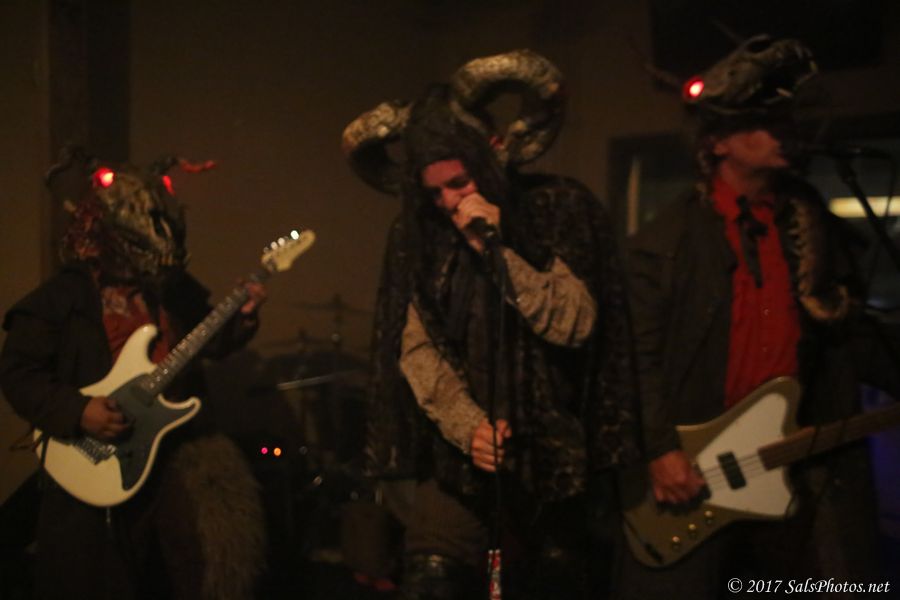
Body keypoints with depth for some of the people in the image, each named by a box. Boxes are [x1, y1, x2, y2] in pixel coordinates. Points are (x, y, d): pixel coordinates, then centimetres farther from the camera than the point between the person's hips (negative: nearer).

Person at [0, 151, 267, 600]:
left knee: (224, 520, -8)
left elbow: (210, 342, 16)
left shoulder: (174, 287, 6)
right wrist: (76, 413, -20)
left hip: (176, 441, 4)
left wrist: (239, 319, -4)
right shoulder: (62, 297, -8)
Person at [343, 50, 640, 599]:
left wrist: (495, 249, -19)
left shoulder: (561, 208, -4)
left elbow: (577, 323, -12)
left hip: (550, 447, -1)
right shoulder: (419, 232, 4)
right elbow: (416, 347, 0)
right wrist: (467, 425, -14)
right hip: (460, 450, 1)